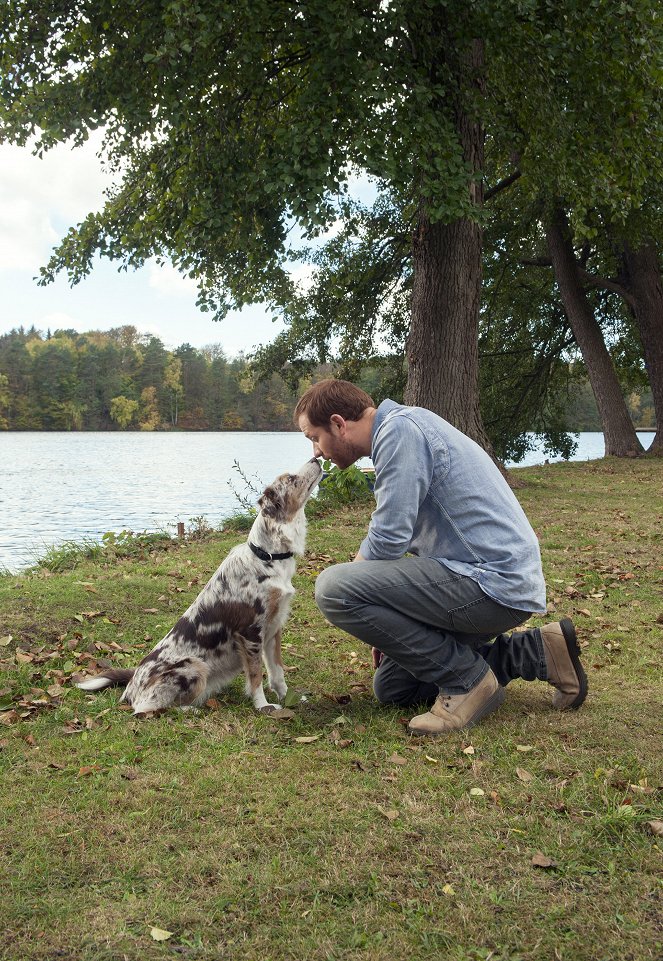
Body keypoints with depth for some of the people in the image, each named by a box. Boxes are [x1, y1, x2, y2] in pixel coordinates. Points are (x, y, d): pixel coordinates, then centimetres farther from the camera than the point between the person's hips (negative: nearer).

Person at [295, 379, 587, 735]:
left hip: (495, 582, -11)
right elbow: (402, 536, 25)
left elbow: (388, 538, -19)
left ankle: (467, 679, -8)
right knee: (390, 687, 20)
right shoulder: (398, 432, 19)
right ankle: (536, 652, 16)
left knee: (333, 587, -20)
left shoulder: (400, 429, -14)